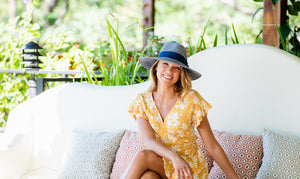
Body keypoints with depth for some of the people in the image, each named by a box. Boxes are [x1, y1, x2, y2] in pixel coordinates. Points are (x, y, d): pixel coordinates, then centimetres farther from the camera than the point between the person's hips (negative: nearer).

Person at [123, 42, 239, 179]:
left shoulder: (191, 100, -9)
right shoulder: (142, 101, 0)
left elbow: (212, 147, -5)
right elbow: (149, 141, -13)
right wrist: (174, 157, -32)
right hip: (161, 167, 2)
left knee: (143, 156, -28)